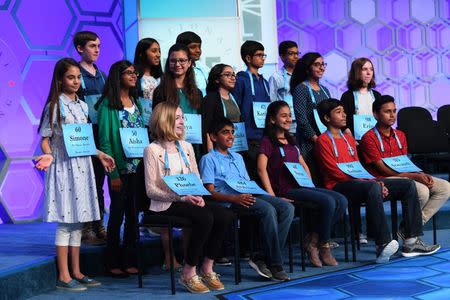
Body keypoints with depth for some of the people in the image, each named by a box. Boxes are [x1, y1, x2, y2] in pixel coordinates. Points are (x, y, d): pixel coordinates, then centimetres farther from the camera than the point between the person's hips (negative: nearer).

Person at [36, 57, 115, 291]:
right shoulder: (54, 106, -7)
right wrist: (48, 156, -24)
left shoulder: (82, 106, 12)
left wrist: (100, 155, 12)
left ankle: (76, 272, 17)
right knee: (65, 223, -5)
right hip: (63, 167, -7)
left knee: (78, 221, 9)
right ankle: (64, 276, 0)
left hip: (82, 166, 7)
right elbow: (45, 140, -6)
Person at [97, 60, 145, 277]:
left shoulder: (136, 102, 13)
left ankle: (129, 261, 17)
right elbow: (105, 141, -11)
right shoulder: (108, 105, -7)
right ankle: (113, 264, 10)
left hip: (138, 167, 6)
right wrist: (113, 173, -15)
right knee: (117, 214, 1)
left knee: (133, 214, 9)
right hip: (120, 168, -6)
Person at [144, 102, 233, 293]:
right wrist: (182, 197, -20)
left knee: (225, 215, -19)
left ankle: (207, 269, -7)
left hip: (189, 201, 6)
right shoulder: (152, 150, -3)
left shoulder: (187, 147, 17)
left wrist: (198, 196, -7)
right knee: (205, 218, -31)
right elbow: (151, 190, -9)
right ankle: (188, 274, -18)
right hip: (165, 206, -6)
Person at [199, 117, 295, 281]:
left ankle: (263, 258, -20)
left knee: (287, 207, -17)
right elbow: (211, 192, -4)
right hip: (230, 201, -7)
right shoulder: (209, 159, 7)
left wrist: (253, 192, 4)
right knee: (268, 210, -32)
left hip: (248, 196, 7)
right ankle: (275, 265, -26)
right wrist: (235, 198, -19)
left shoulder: (238, 157, 32)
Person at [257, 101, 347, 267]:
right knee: (328, 202, -25)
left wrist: (311, 186, 12)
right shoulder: (267, 141, 0)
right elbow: (262, 169, -12)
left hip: (302, 186, 8)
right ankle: (323, 245, -8)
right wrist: (272, 196, -20)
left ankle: (313, 240, -6)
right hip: (286, 190, -8)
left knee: (341, 200, -12)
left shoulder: (291, 140, 25)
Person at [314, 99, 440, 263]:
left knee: (408, 185, -2)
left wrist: (375, 181, -2)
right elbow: (336, 173, -12)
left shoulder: (349, 138, 24)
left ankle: (412, 241, -8)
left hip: (359, 182, 9)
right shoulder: (323, 141, -2)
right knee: (373, 187, -40)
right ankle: (383, 245, -44)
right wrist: (373, 182, -17)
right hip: (339, 187, -9)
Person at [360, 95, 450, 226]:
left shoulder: (400, 135, 17)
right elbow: (382, 169, -13)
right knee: (422, 191, -31)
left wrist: (421, 174, -8)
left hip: (404, 175, 8)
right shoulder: (369, 138, -7)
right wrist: (414, 176, -19)